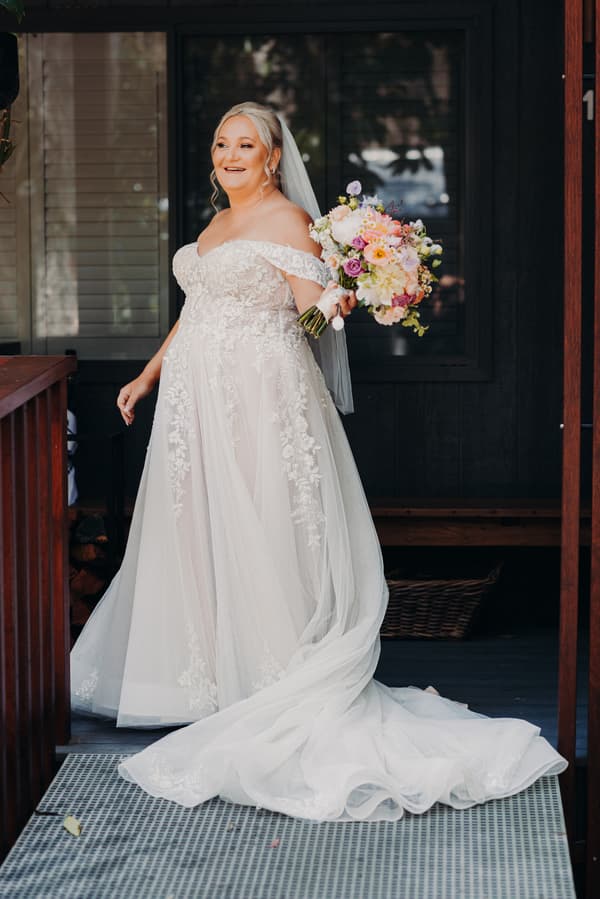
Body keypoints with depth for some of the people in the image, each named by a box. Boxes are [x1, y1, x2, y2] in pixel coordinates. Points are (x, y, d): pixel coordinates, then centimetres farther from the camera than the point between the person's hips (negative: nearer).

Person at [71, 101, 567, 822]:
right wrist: (148, 376, 24)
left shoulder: (286, 220, -7)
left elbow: (314, 307, -15)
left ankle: (274, 686, 0)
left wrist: (347, 296, -34)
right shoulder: (215, 226, 18)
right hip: (199, 398, 8)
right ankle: (210, 675, 20)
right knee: (198, 534, 10)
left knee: (257, 536, -6)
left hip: (260, 397, -8)